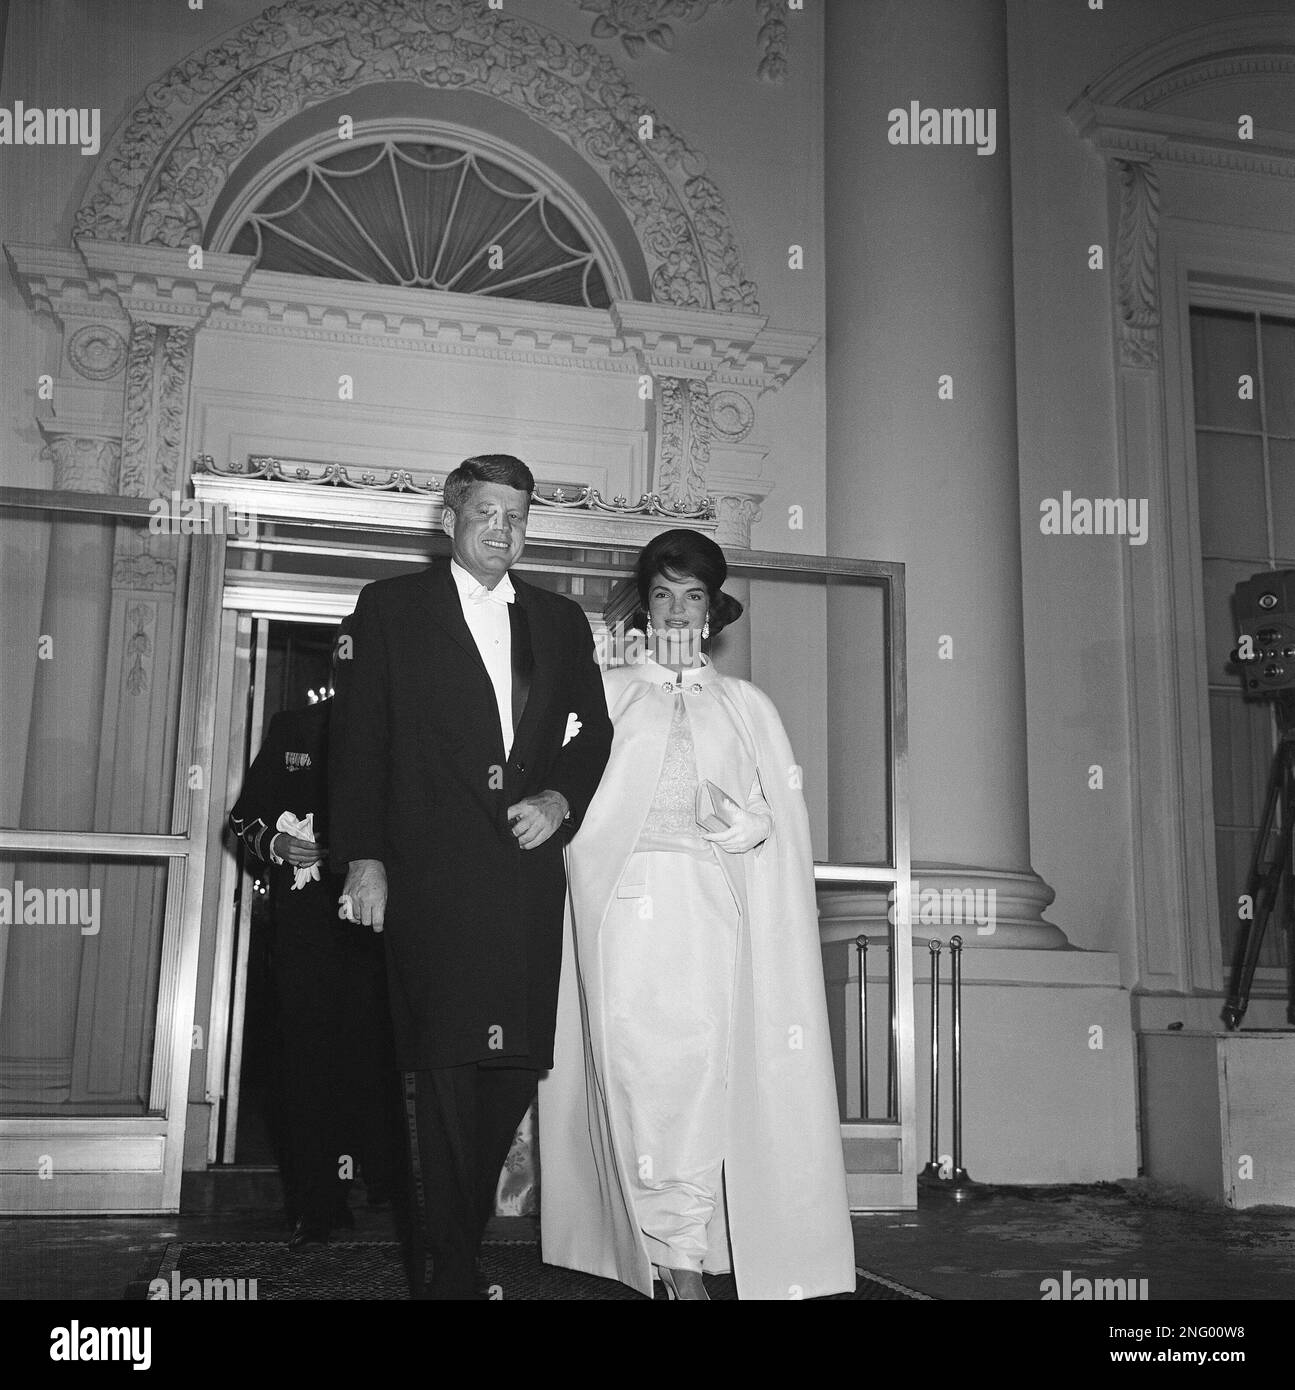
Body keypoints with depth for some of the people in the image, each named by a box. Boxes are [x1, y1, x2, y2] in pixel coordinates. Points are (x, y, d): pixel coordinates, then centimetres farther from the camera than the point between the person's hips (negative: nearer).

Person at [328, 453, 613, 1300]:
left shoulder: (561, 620, 18)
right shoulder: (393, 608, 9)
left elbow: (595, 731, 17)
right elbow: (361, 739, 4)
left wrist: (560, 798, -2)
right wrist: (364, 857, -4)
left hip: (528, 866, 3)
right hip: (431, 871, -3)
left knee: (516, 1063, 2)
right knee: (445, 1064, -5)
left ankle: (453, 1245, 17)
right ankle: (448, 1268, 5)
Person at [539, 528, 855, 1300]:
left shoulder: (747, 705, 18)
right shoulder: (607, 691, 17)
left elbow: (783, 817, 11)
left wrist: (737, 819, -6)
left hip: (713, 905, 1)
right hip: (627, 900, 0)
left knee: (705, 1068, -10)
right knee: (636, 1069, -7)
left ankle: (689, 1252, 0)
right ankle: (678, 1259, 2)